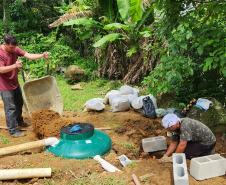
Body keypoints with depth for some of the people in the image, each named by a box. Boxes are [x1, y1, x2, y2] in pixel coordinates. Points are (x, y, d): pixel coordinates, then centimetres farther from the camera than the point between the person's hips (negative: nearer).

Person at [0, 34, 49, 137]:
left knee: (19, 103, 22)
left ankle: (19, 121, 43)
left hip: (15, 83, 8)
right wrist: (14, 66, -44)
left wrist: (42, 56, -25)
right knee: (11, 108, -2)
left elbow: (28, 55, -11)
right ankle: (13, 130, 9)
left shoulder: (15, 49, -4)